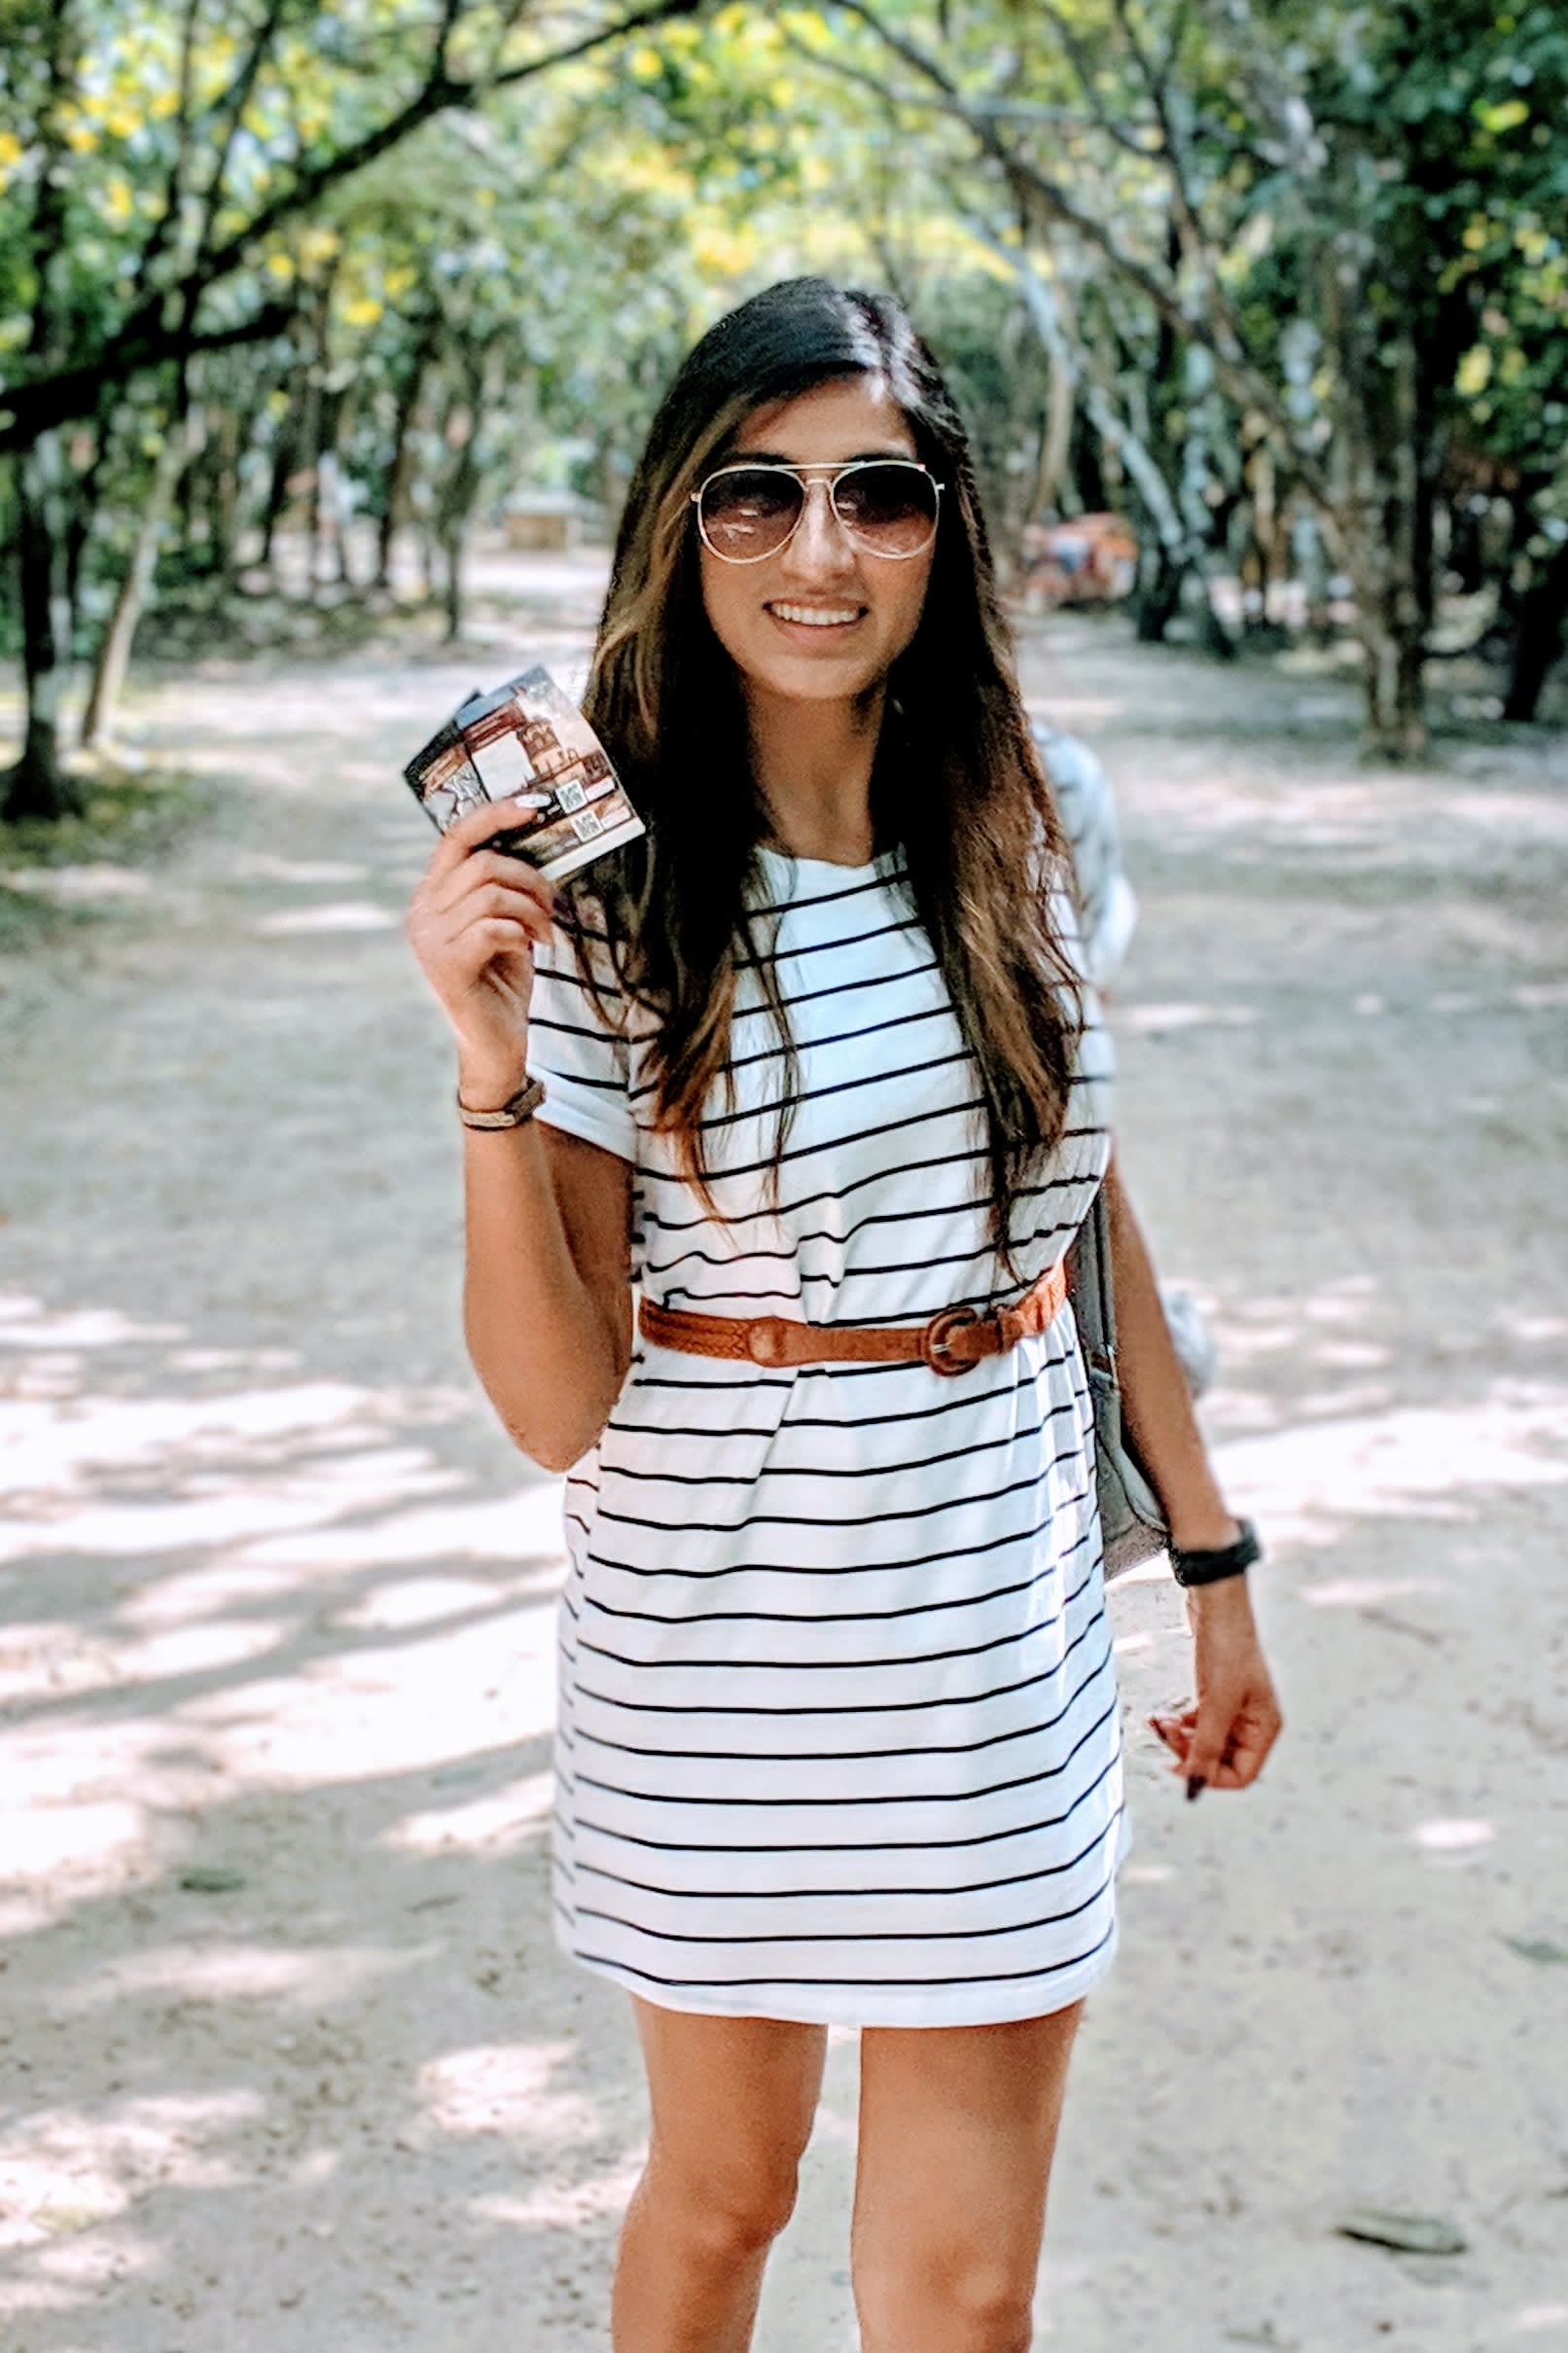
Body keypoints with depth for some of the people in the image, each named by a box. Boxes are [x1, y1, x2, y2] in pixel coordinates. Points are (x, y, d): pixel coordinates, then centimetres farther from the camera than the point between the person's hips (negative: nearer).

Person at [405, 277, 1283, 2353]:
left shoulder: (1012, 834, -1)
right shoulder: (610, 896, -12)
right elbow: (557, 1405, -14)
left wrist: (1213, 1558, 15)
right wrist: (494, 1072, -27)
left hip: (1008, 1612, 3)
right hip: (725, 1609, -2)